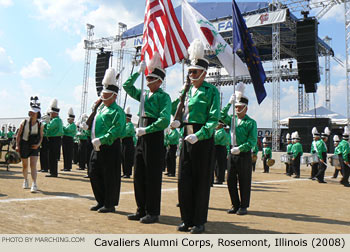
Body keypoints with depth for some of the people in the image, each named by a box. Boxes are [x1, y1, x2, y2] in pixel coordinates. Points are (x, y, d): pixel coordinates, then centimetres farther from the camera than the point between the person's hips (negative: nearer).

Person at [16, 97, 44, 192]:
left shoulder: (40, 125, -5)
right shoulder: (24, 122, -4)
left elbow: (41, 136, 4)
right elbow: (19, 135, 0)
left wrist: (38, 144, -13)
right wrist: (17, 145, -7)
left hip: (34, 147, -1)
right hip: (24, 146, 1)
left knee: (33, 165, -13)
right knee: (25, 165, 15)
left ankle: (34, 185, -15)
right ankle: (26, 180, 38)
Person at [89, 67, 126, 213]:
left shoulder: (117, 111, -11)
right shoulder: (100, 107, 16)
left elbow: (116, 130, -22)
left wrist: (101, 140, -28)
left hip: (110, 148, -9)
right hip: (97, 147, 9)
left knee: (109, 177, -1)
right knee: (94, 175, 13)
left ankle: (109, 205, 11)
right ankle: (101, 202, 26)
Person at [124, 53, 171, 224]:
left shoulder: (163, 96, -6)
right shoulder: (144, 95, 16)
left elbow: (164, 120, -17)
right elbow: (127, 87, 25)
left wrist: (146, 130, -17)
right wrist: (138, 72, 16)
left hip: (154, 137, -8)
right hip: (141, 138, 8)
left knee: (152, 176, -2)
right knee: (139, 176, 10)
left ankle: (153, 213, 7)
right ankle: (142, 210, 20)